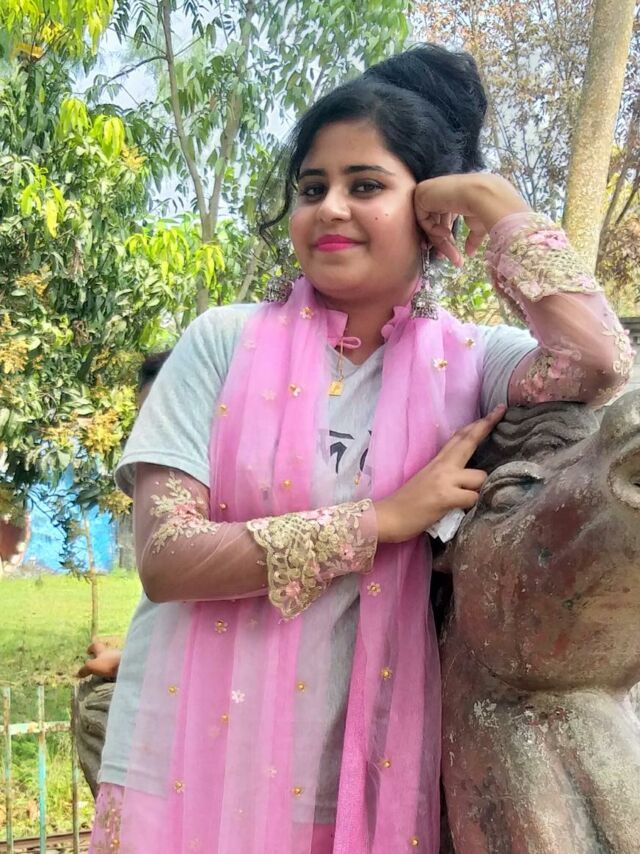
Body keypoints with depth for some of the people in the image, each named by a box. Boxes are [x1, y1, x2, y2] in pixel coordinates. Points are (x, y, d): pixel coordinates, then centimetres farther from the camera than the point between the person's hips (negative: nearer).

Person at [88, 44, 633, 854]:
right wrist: (387, 518, -16)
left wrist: (490, 198, -11)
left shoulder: (470, 362, -3)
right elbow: (165, 555, -13)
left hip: (368, 786, 1)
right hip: (192, 772, 0)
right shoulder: (226, 342, -5)